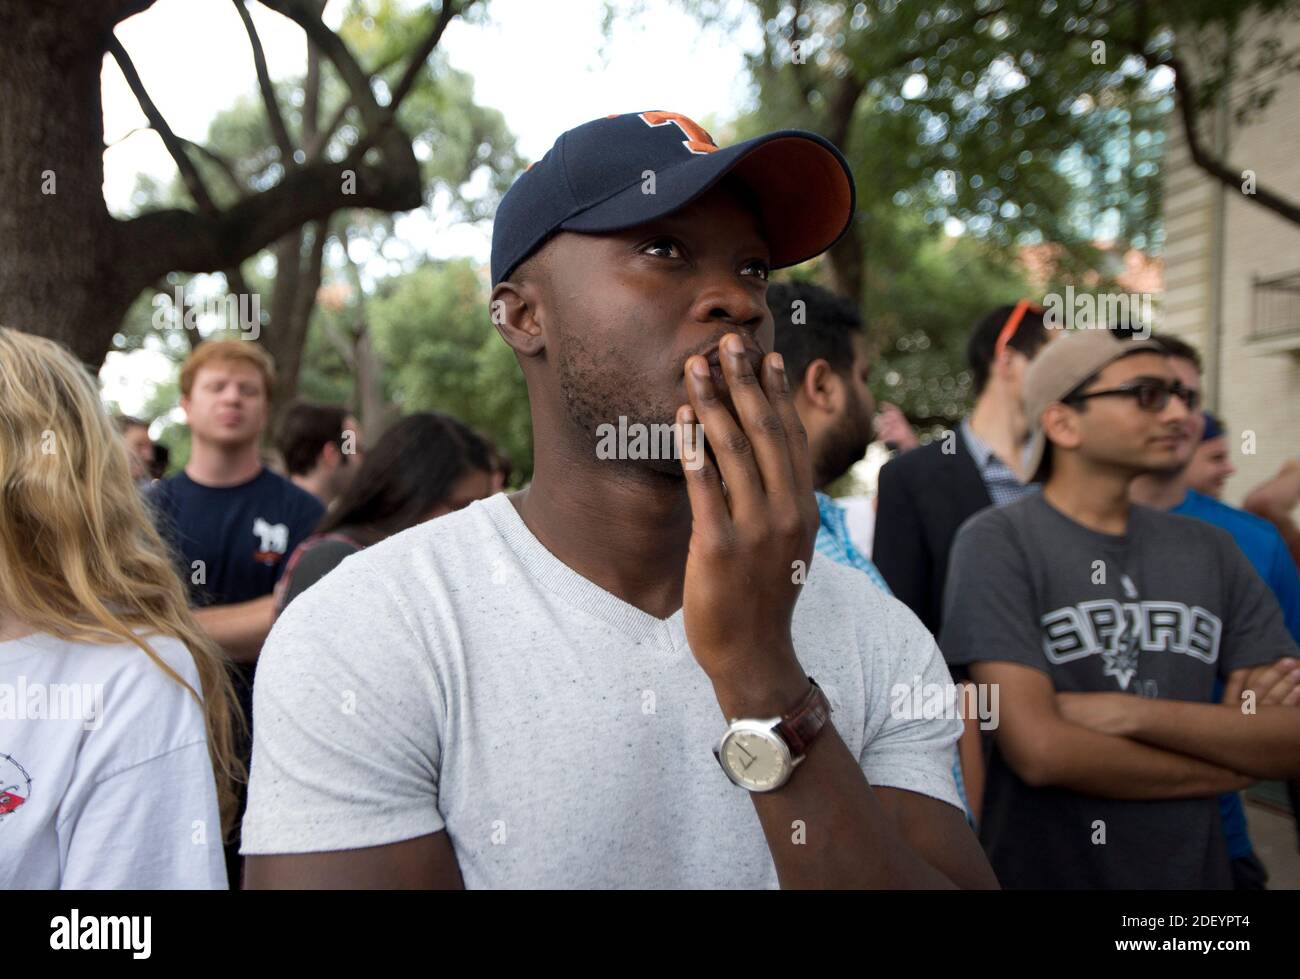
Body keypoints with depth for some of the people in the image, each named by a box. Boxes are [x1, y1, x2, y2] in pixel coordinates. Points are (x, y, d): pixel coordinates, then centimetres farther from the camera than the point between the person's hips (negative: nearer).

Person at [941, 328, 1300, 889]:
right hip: (1043, 869, -4)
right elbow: (1041, 751, -22)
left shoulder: (1209, 550, 1)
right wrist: (1238, 757, -10)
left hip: (1194, 868, 4)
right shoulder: (998, 543, -14)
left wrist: (1128, 713, -18)